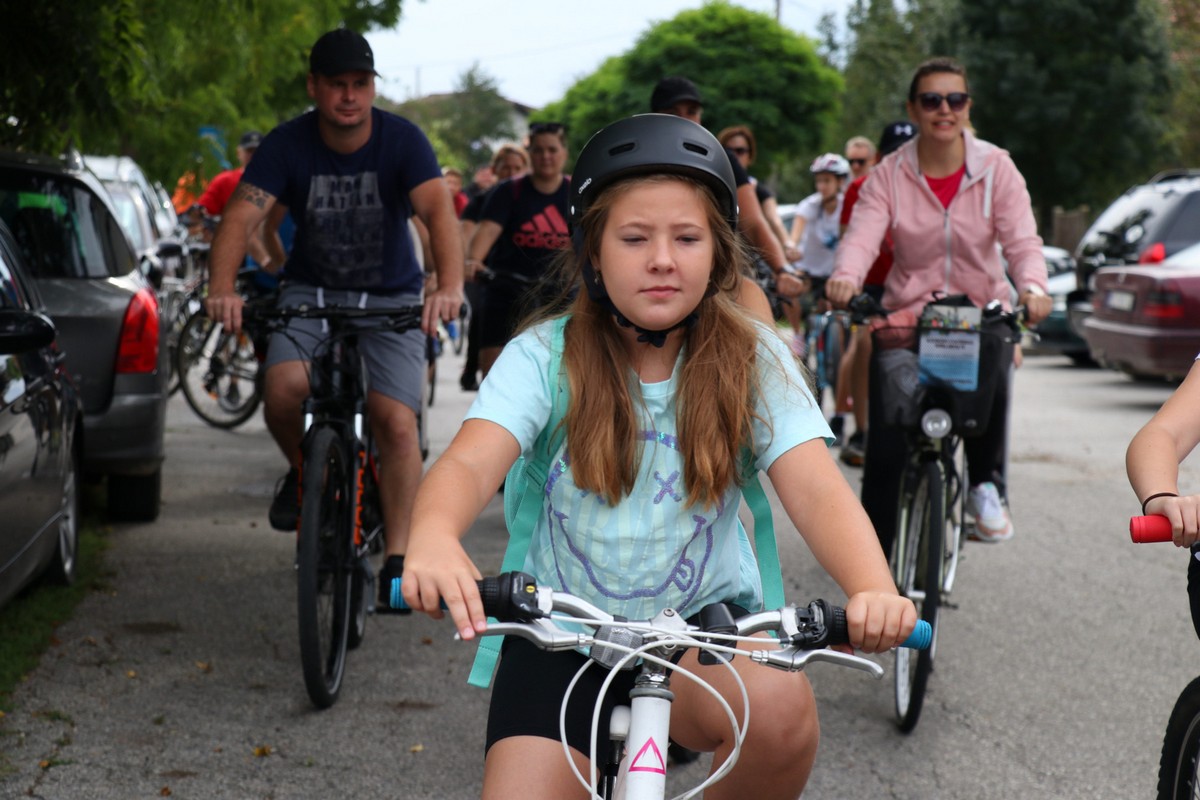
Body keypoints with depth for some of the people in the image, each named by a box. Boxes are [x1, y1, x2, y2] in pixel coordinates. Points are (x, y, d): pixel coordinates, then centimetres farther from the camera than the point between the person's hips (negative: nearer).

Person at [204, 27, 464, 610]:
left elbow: (439, 211, -30)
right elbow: (241, 216, -23)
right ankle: (304, 472, 8)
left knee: (396, 421, -15)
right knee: (284, 388, -25)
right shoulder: (288, 144, -12)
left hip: (391, 296, -1)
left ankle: (397, 561, -6)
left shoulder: (402, 140, -15)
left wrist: (450, 286, -49)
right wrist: (222, 287, -42)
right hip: (311, 292, 1)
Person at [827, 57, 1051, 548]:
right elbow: (862, 235, -16)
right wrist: (846, 277, -40)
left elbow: (1021, 238, -13)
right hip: (907, 314, 1)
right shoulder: (889, 175, -2)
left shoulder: (996, 168, -2)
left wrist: (1032, 287, -36)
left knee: (991, 379, -32)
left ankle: (986, 485, -4)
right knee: (885, 446, -9)